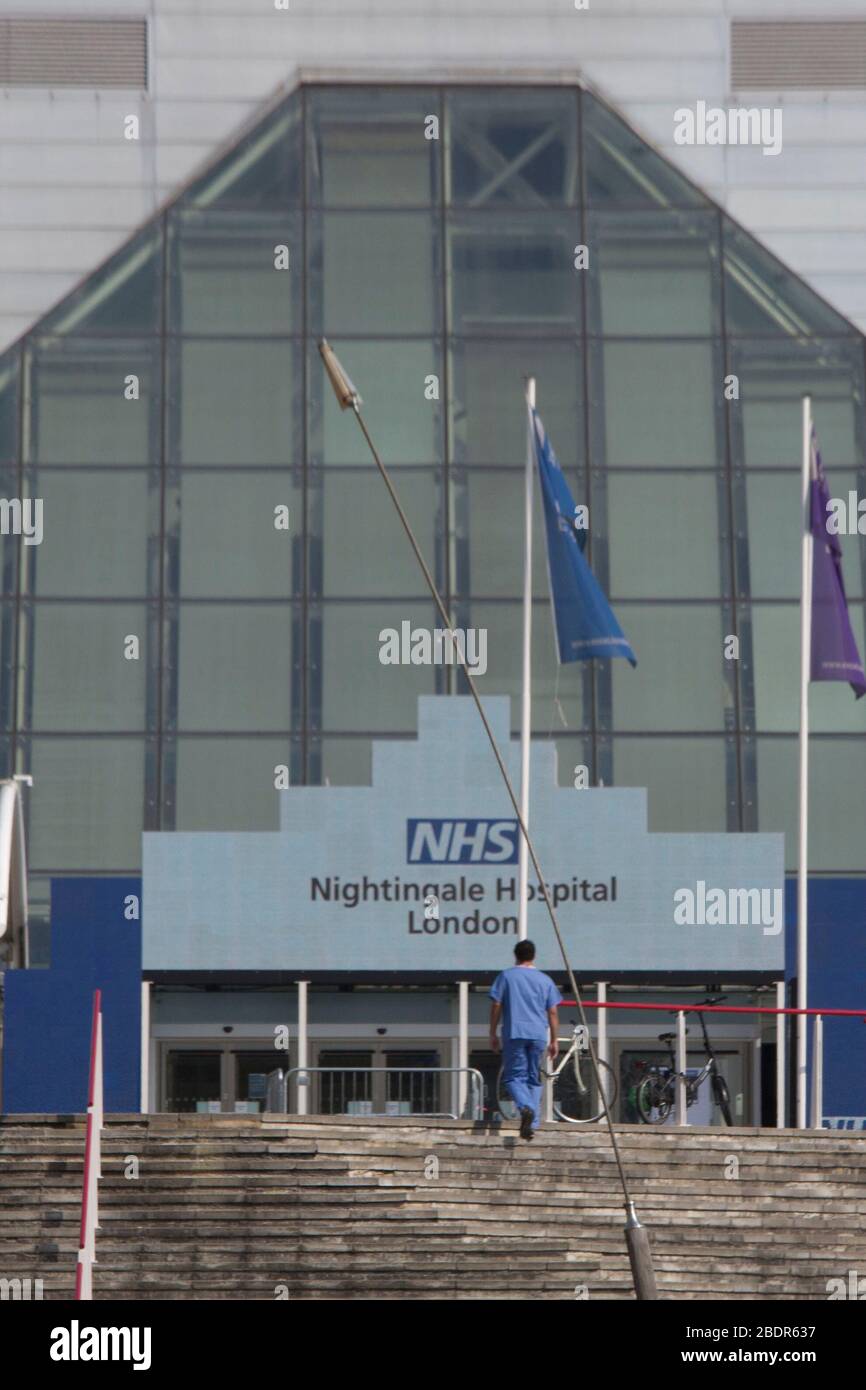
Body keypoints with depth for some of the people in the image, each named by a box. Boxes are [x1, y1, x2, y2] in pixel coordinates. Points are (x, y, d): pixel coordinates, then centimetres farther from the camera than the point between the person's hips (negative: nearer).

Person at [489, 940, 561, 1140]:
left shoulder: (506, 976, 4)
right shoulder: (545, 980, 11)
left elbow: (496, 1006, 1)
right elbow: (553, 1012, 10)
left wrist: (493, 1034, 7)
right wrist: (554, 1041, 14)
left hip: (514, 1033, -3)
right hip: (538, 1035, 3)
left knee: (514, 1076, -1)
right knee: (534, 1078, 11)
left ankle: (526, 1107, -29)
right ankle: (533, 1123, 6)